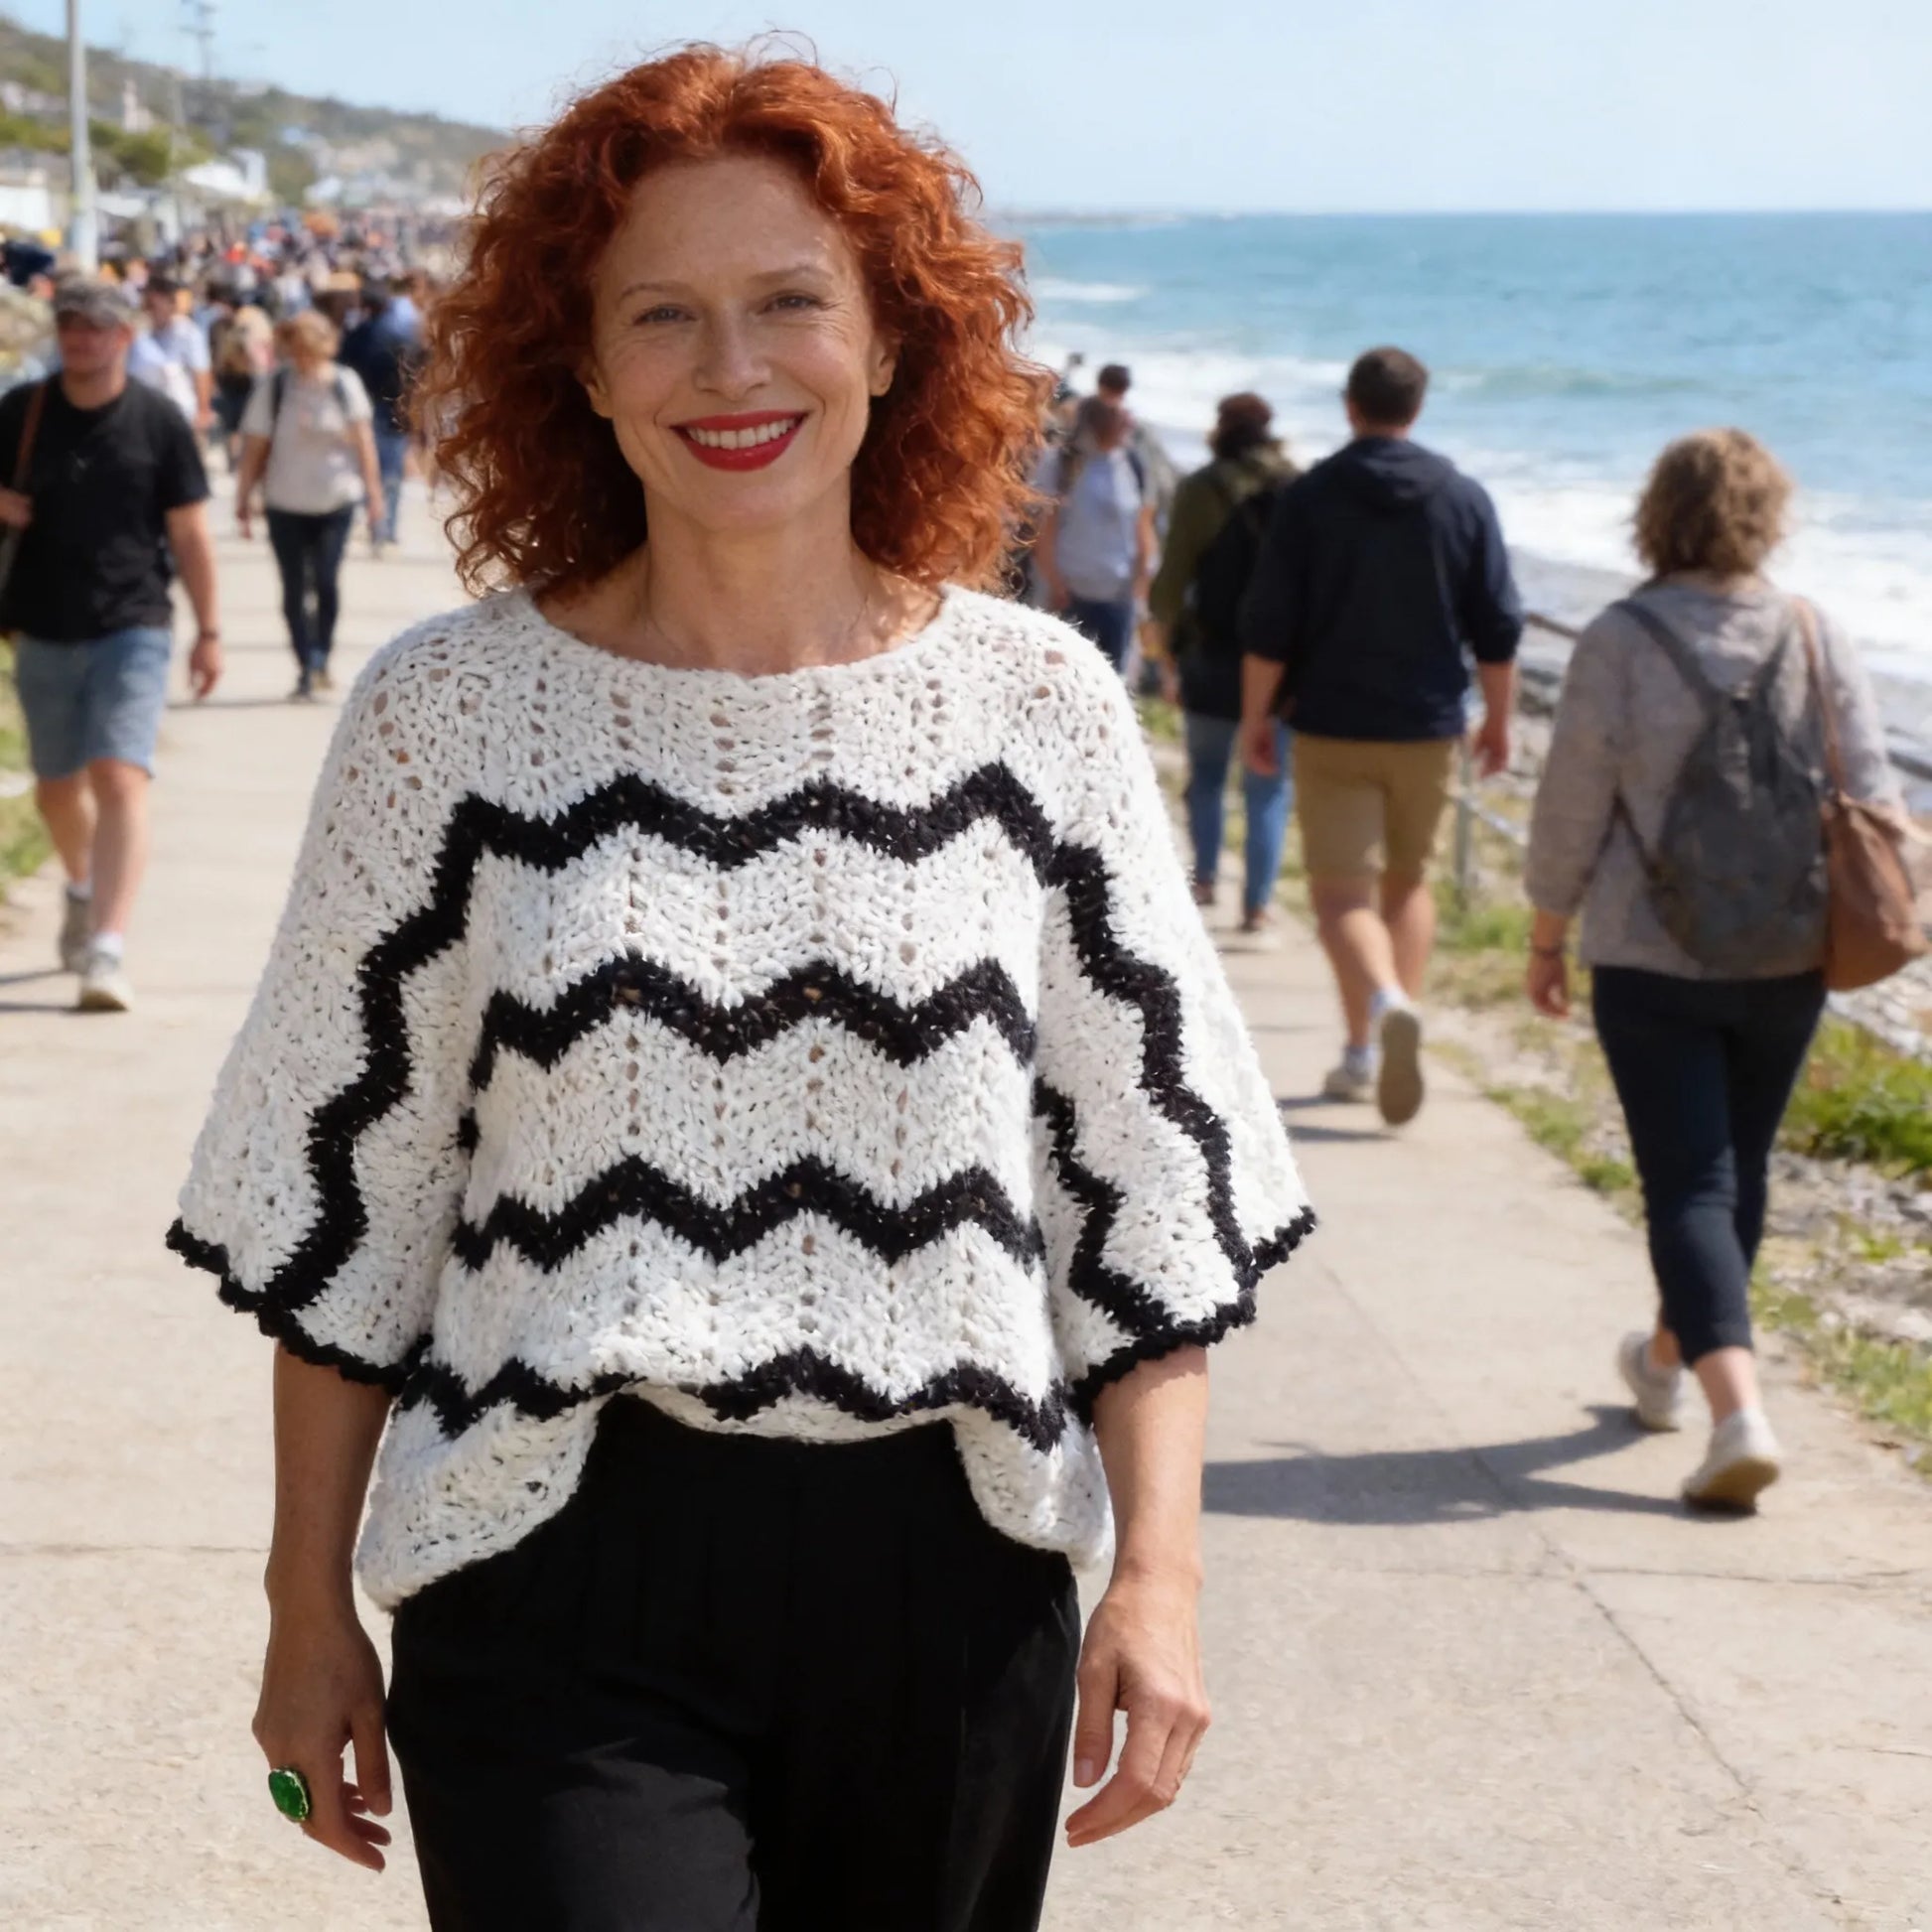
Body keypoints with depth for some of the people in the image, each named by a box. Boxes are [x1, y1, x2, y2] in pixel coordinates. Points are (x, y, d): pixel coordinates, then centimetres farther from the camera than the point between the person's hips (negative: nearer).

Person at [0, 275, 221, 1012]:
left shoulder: (157, 420, -3)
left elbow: (189, 532, 1)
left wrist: (209, 630, -1)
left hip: (132, 627, -3)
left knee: (121, 780, -16)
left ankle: (107, 950, -22)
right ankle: (83, 891, 46)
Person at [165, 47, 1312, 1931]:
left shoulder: (1035, 702, 2)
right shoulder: (448, 713, -1)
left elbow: (1148, 1174, 5)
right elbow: (342, 1198, 4)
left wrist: (1159, 1566, -3)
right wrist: (309, 1610, 5)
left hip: (949, 1575, 2)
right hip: (566, 1582, -1)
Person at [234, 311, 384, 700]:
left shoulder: (345, 383, -3)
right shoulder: (273, 387, -5)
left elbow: (362, 438, 2)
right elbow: (255, 446, -1)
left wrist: (373, 491, 1)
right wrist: (244, 499, 1)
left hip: (336, 500, 0)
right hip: (285, 503, 0)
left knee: (326, 581, -7)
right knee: (295, 588, 2)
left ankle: (322, 657, 9)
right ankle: (306, 667, 9)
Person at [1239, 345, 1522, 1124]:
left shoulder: (1309, 498, -7)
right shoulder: (1463, 499, 1)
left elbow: (1268, 628, -8)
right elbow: (1499, 627, 2)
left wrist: (1256, 717, 2)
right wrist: (1498, 720, 13)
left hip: (1331, 728, -3)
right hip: (1428, 728, 3)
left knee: (1342, 890, -3)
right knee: (1408, 880, 18)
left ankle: (1384, 1002, -31)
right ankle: (1370, 1052, 19)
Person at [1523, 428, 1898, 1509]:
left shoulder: (1621, 643, -11)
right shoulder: (1820, 640, -2)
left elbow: (1572, 811, -7)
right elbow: (1874, 796, 0)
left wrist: (1548, 937, 5)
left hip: (1653, 965, -3)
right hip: (1787, 962, 4)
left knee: (1691, 1185, -1)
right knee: (1740, 1170, 20)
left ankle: (1740, 1411, -17)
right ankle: (1670, 1363, 40)